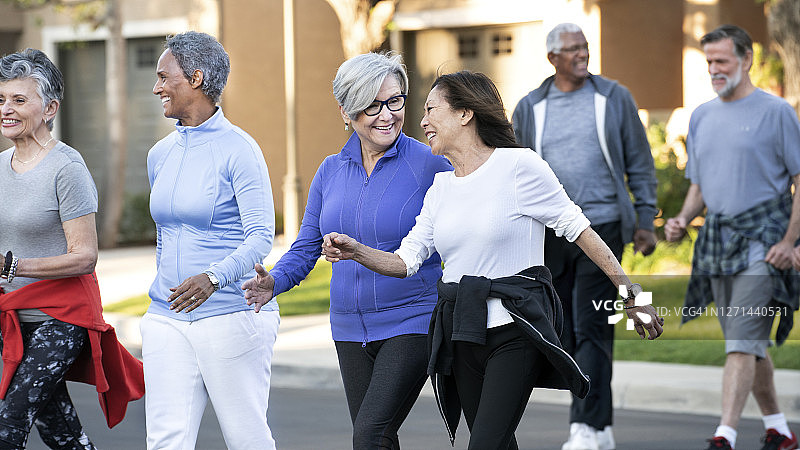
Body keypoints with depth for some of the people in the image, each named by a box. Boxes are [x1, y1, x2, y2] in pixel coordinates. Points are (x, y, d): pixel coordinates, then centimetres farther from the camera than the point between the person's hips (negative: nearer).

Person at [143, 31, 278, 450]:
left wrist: (214, 277, -30)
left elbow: (261, 236, -14)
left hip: (231, 316, -6)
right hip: (167, 321, 6)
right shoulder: (160, 154, 13)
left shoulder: (237, 149, -8)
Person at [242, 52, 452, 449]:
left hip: (412, 323, -6)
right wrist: (275, 281, -9)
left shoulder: (429, 165, -8)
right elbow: (306, 246, 11)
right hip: (350, 330, 6)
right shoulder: (331, 171, 7)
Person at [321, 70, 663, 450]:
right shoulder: (441, 187, 12)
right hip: (462, 334, 6)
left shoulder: (518, 166, -7)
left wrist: (630, 293, -4)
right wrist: (354, 251, -8)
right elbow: (406, 261, 11)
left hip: (516, 330, -6)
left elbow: (578, 229, -3)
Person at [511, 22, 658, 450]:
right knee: (566, 336, 6)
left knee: (591, 329, -11)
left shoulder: (614, 98, 3)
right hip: (550, 233, 3)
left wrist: (646, 221, 1)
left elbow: (639, 163, 7)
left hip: (602, 226, -3)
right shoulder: (529, 108, 7)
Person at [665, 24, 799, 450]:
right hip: (717, 240, 7)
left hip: (761, 240, -6)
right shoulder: (701, 116, 15)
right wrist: (682, 219, 2)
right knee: (749, 345, 11)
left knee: (742, 342, -14)